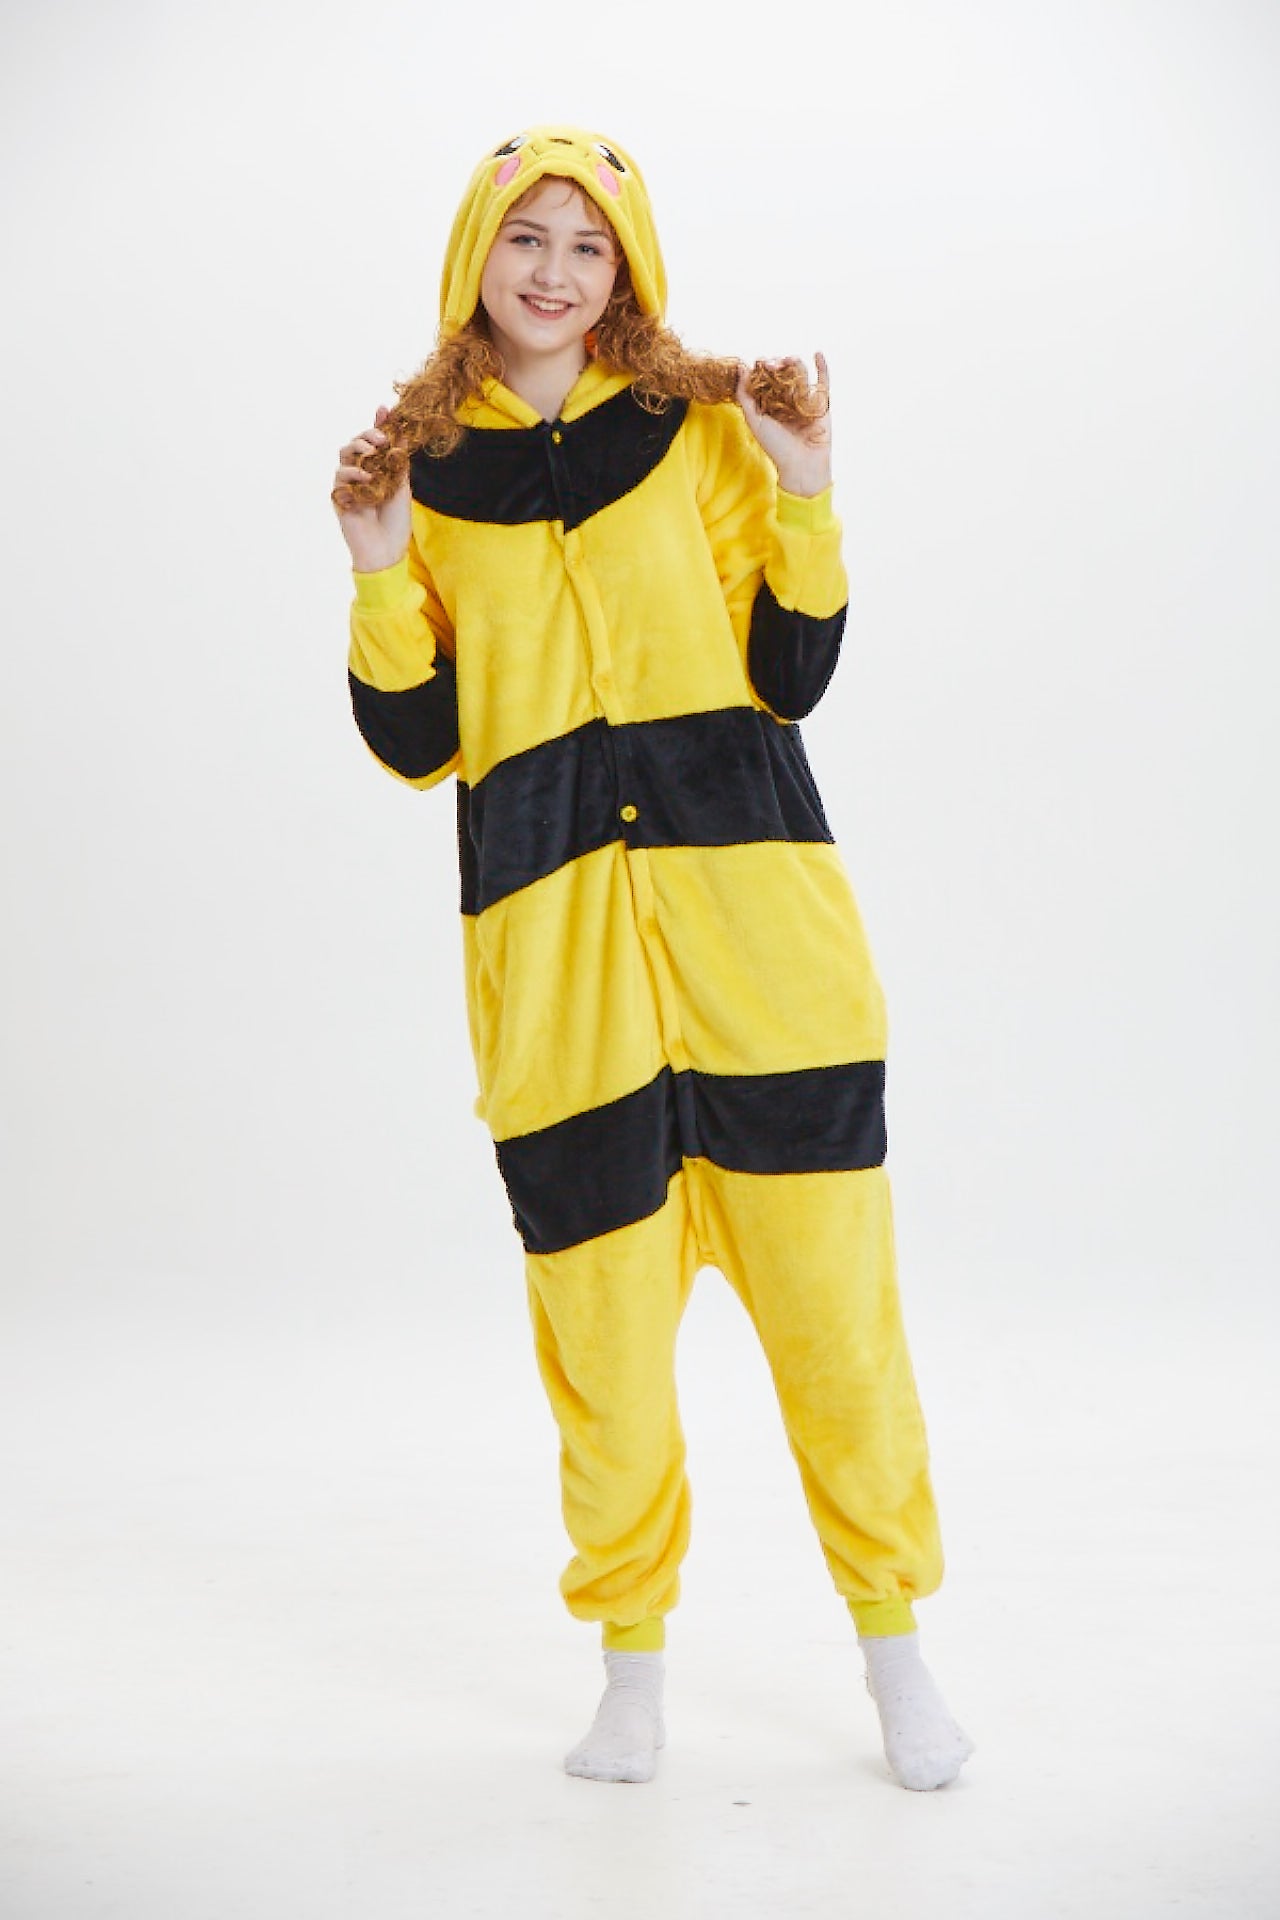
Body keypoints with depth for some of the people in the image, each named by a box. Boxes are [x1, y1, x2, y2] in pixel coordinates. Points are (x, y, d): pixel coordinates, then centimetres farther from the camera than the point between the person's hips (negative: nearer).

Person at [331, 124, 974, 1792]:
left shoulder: (701, 427, 8)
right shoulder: (421, 466, 11)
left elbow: (791, 682, 5)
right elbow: (415, 745, 8)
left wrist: (803, 494, -5)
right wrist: (382, 577, -5)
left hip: (751, 907, 0)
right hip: (548, 934, 1)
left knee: (827, 1283, 0)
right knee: (599, 1311, 2)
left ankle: (893, 1638, 18)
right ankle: (631, 1660, 22)